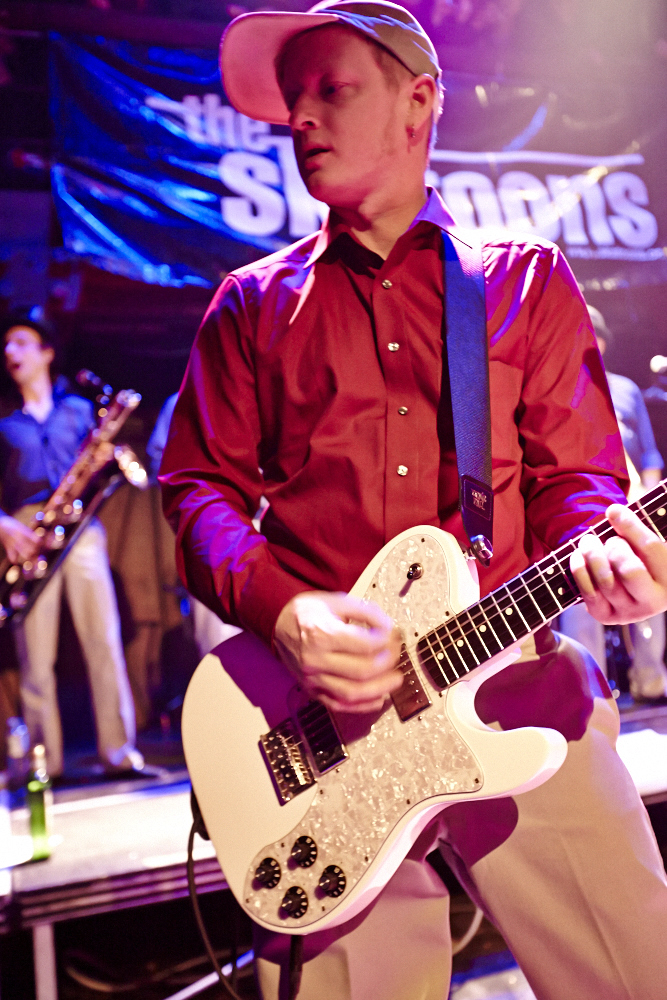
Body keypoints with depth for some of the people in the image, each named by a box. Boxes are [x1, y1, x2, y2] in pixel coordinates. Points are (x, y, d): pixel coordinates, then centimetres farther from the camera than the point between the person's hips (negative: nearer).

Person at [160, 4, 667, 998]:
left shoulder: (525, 276, 12)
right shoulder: (255, 301, 13)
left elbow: (573, 472, 8)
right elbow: (201, 488, 7)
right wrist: (283, 611, -12)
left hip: (519, 682, 1)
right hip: (323, 709, 1)